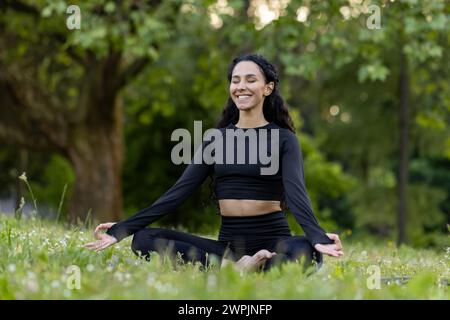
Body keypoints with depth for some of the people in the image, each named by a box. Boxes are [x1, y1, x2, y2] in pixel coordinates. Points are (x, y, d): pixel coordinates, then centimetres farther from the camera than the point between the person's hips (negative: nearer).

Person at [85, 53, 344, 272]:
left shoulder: (283, 139, 1)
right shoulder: (216, 139, 11)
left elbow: (295, 192, -15)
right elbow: (179, 191, 5)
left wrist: (318, 237, -37)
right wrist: (123, 229, -5)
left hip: (272, 242, -4)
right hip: (228, 244, 4)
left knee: (305, 252, -38)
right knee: (144, 239, -18)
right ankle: (232, 268, -31)